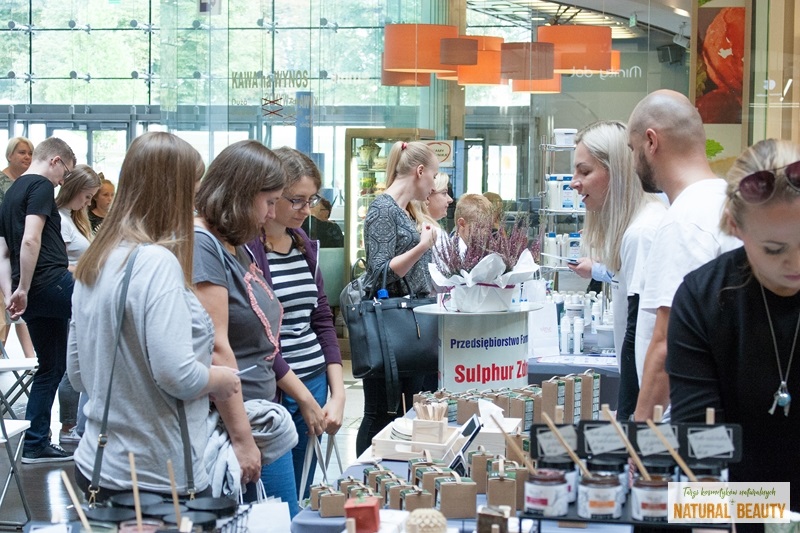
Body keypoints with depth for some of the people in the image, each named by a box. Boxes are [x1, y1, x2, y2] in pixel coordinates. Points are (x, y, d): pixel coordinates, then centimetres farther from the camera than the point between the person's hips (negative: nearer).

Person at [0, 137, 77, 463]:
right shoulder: (41, 187, -6)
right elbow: (31, 239, -19)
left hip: (34, 297, 9)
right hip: (52, 283, -9)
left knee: (51, 368, 15)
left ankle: (36, 445, 16)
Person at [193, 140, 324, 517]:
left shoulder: (237, 247, 14)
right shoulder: (201, 246, -16)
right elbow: (216, 349, -21)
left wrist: (303, 397, 26)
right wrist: (241, 440, -22)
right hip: (232, 427, -10)